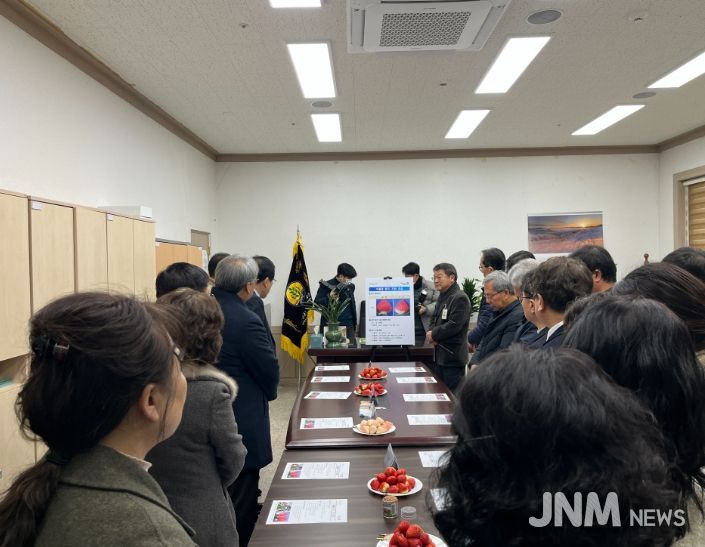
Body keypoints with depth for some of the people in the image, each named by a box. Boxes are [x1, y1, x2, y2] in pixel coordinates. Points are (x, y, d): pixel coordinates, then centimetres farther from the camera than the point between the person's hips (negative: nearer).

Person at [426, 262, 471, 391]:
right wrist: (431, 333, -2)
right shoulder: (442, 297, 15)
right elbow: (434, 320, 20)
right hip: (440, 355, 10)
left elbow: (454, 325, -23)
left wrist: (434, 334, -12)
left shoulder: (460, 298, -16)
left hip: (453, 356, -9)